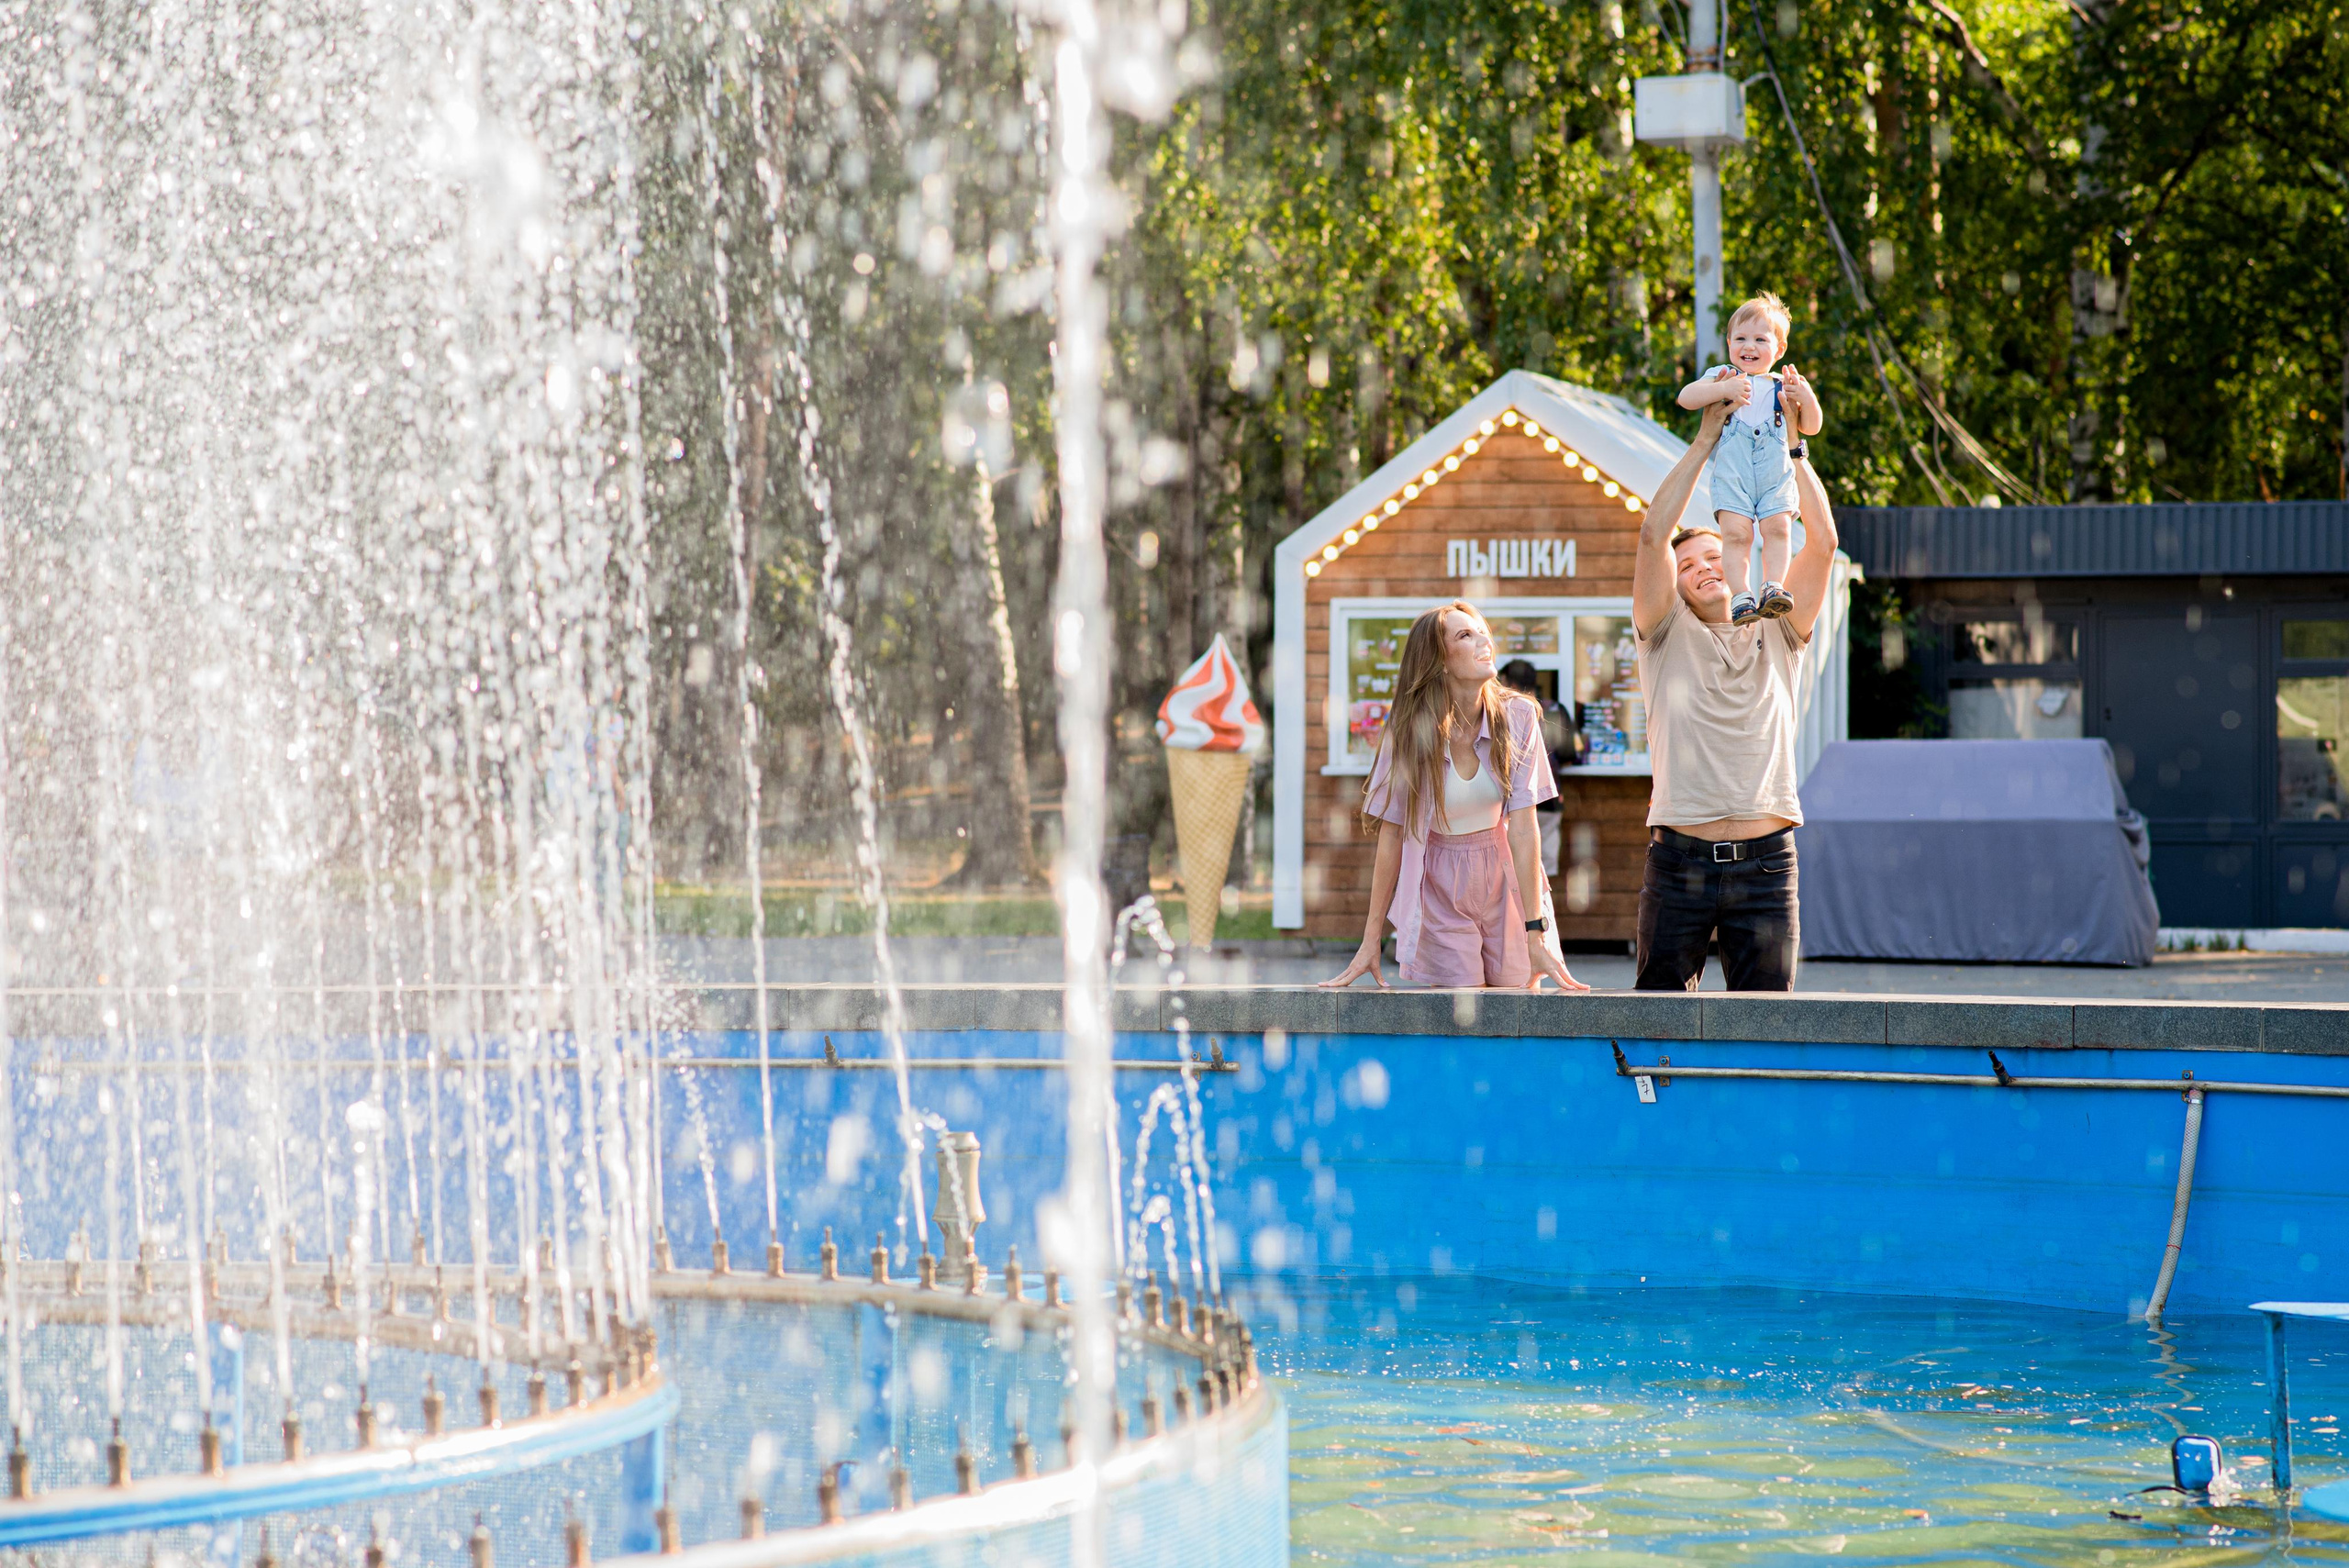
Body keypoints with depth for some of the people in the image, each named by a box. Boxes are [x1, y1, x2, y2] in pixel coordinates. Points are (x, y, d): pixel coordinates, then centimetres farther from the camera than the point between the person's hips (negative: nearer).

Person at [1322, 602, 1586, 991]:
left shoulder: (1517, 718, -11)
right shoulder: (1409, 732, -14)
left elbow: (1523, 829, -14)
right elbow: (1391, 838, -10)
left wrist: (1536, 934, -18)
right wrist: (1371, 941, -9)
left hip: (1505, 882, 2)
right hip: (1440, 893, -1)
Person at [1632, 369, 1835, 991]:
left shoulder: (1776, 634, 12)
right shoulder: (1666, 634, 8)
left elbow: (1822, 542, 1)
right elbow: (1654, 534, -4)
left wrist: (1793, 444, 0)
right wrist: (1706, 439, -3)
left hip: (1765, 863, 1)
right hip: (1679, 862, -1)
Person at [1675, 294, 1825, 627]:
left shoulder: (1781, 388, 22)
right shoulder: (1722, 377, 17)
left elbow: (1811, 427, 19)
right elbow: (1686, 397, 1)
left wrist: (1806, 397, 1)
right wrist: (1725, 389, -12)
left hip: (1776, 474, 2)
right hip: (1731, 474, -2)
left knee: (1777, 527, -18)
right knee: (1736, 532, -17)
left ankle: (1774, 587, -22)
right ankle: (1740, 595, -22)